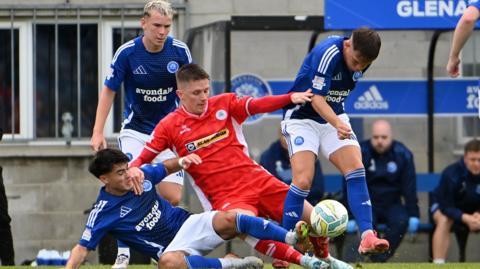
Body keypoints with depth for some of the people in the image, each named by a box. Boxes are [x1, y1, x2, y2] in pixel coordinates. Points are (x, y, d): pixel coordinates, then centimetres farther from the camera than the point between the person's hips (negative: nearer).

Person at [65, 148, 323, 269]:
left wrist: (182, 161, -2)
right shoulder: (103, 212, -11)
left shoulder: (142, 175, 1)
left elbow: (167, 167, 19)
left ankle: (298, 240, -29)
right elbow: (82, 248, -10)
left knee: (227, 220, -25)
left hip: (189, 224, 4)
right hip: (173, 247, -4)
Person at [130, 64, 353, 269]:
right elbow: (142, 159, 1)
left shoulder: (224, 104, 4)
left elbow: (258, 105, -10)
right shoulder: (169, 126, 0)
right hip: (224, 197, -3)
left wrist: (291, 98, -27)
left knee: (314, 219, -1)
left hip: (257, 180, 3)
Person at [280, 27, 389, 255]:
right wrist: (337, 124, -46)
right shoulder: (327, 54, -27)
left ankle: (367, 237, -17)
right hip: (302, 118, -6)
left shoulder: (361, 58, -4)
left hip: (334, 118, 6)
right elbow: (317, 99, -31)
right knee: (303, 180, -19)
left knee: (356, 171, -13)